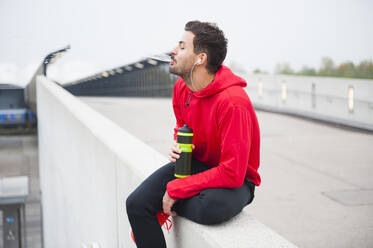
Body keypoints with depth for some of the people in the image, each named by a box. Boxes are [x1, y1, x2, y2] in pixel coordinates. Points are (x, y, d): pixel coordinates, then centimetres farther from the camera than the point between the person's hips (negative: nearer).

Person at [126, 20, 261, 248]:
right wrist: (178, 146, -7)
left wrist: (174, 189, -25)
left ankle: (169, 204, -5)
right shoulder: (181, 87, -3)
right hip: (194, 164, 7)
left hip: (235, 180, -6)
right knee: (136, 203, -12)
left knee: (211, 207, -39)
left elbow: (232, 174, -31)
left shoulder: (233, 102, -30)